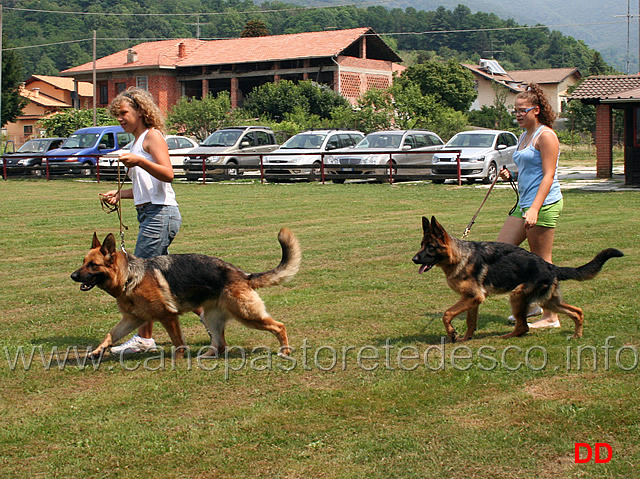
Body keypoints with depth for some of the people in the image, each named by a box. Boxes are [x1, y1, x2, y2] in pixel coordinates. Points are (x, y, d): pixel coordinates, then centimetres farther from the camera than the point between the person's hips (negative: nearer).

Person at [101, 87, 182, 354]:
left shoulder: (152, 136, -6)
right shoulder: (137, 142, 22)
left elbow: (167, 174, -19)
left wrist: (140, 161, -32)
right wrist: (119, 194, 15)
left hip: (161, 214, -10)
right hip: (151, 214, 10)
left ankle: (144, 339, -2)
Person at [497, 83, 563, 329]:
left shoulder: (545, 136, -10)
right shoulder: (524, 136, 18)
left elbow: (548, 175, -17)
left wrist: (535, 208, -26)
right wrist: (510, 174, 7)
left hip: (544, 203, -10)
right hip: (524, 203, 10)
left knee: (541, 262, -5)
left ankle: (551, 317, 4)